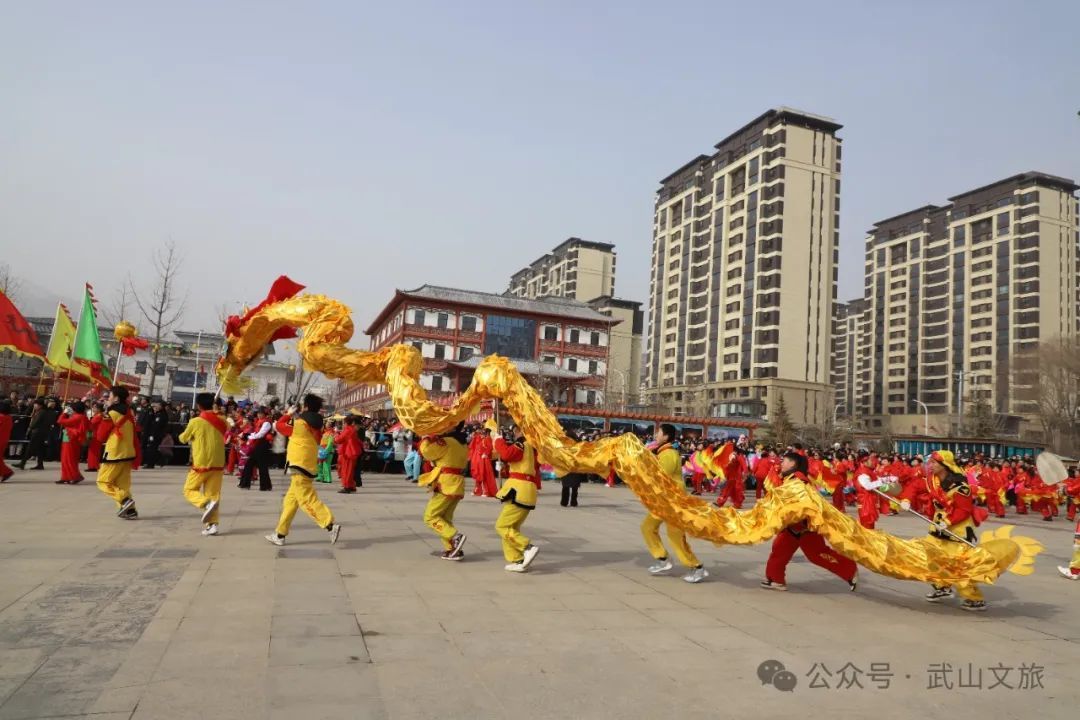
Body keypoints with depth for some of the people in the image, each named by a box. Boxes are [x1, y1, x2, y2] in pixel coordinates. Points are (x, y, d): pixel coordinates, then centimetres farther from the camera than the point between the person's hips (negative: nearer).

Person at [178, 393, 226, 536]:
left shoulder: (195, 422, -9)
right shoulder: (221, 420, 2)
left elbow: (183, 438, 6)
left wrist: (191, 436, 27)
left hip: (201, 463, -4)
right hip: (218, 463, 4)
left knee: (189, 490, 11)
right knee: (213, 494, 9)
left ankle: (206, 504, -17)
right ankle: (212, 524, 0)